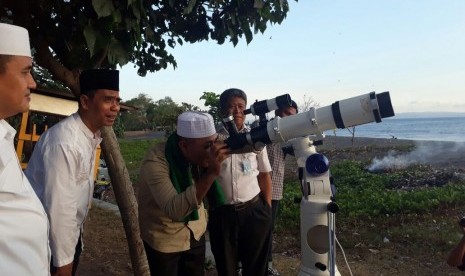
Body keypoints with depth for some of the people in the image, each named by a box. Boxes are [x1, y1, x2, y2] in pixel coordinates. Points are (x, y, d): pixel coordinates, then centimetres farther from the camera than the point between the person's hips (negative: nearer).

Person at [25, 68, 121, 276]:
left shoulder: (92, 135, 0)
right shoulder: (64, 141, -29)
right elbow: (59, 208, -28)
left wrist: (76, 234, 17)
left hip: (70, 233, 8)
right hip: (48, 241, -8)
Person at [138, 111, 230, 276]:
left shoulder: (200, 153, -14)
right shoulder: (156, 161, -30)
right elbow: (174, 210, -39)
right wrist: (211, 173, -44)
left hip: (196, 232, 5)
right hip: (164, 240, -5)